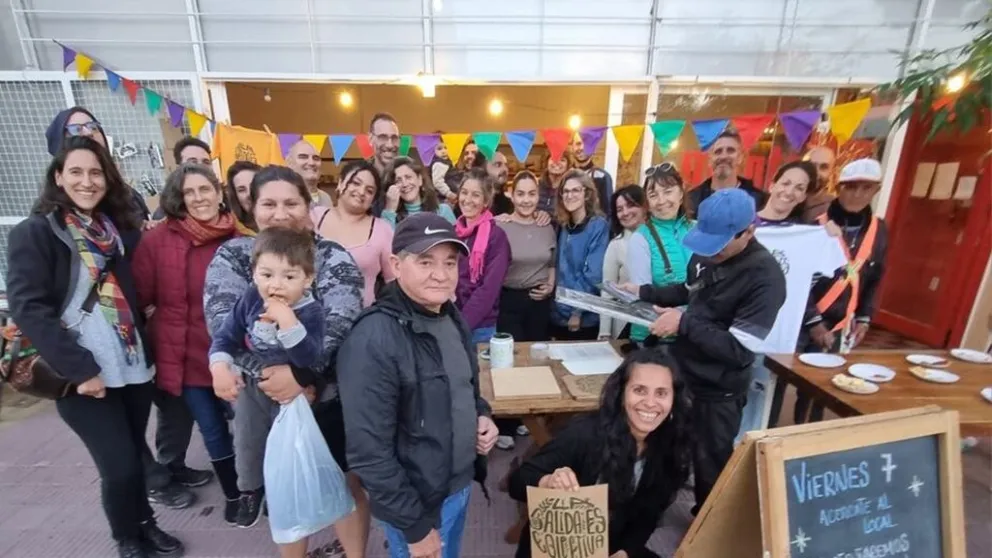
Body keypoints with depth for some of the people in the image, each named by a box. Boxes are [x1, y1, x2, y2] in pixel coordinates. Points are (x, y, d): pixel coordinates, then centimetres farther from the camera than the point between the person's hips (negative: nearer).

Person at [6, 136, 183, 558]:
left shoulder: (121, 228, 9)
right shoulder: (33, 233, -5)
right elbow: (29, 310, -12)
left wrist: (144, 339, 6)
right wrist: (79, 368, -17)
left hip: (134, 364, 4)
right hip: (86, 375, -4)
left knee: (133, 456, 15)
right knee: (119, 466, 0)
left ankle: (144, 523, 36)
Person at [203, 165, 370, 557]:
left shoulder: (333, 258, -10)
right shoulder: (232, 255, -4)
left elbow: (339, 324, -22)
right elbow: (221, 319, -17)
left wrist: (300, 374, -33)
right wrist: (265, 371, -28)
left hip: (327, 393, -1)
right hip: (261, 396, 2)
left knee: (344, 484, 13)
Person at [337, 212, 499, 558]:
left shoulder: (452, 318, -2)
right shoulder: (373, 341, -27)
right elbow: (369, 452, -24)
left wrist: (482, 415, -6)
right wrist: (415, 525, -16)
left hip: (461, 484, 7)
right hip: (419, 502, -7)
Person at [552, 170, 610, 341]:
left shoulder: (599, 226, -11)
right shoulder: (563, 226, 6)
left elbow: (593, 275, -16)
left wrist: (578, 311, -16)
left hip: (584, 318, -5)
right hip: (558, 315, 5)